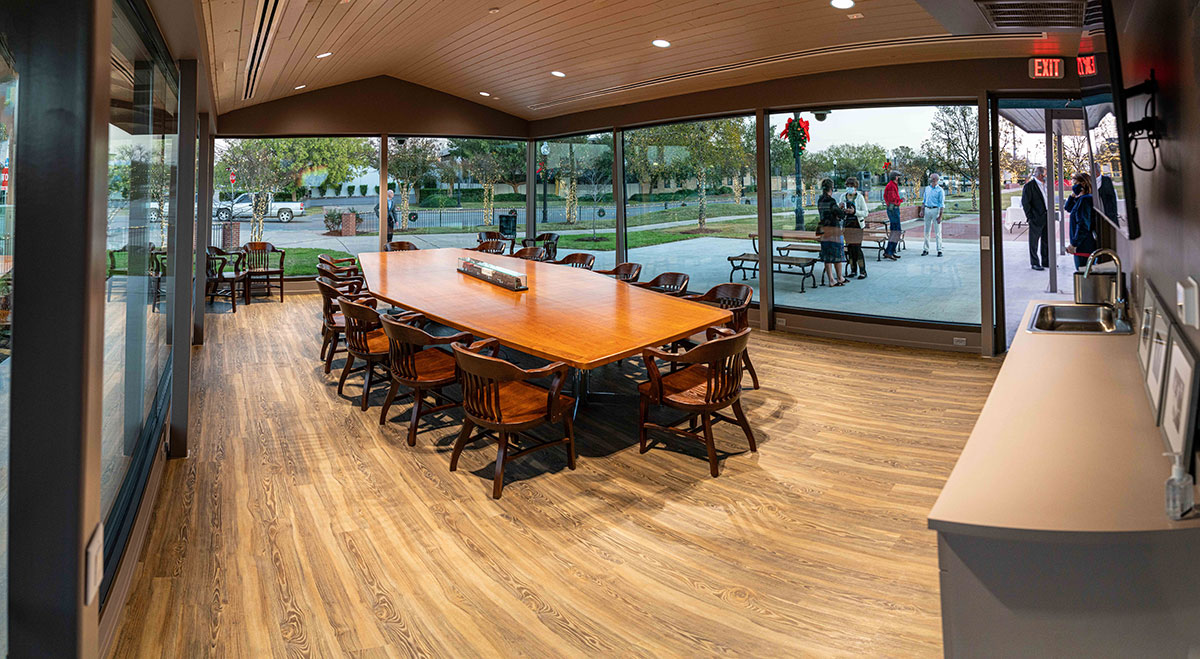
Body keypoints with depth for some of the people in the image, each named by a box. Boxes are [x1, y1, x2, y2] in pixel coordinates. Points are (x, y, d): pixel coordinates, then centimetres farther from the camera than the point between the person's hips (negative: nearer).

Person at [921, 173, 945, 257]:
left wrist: (940, 216, -13)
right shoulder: (927, 188, 11)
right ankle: (926, 249, 10)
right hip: (927, 210, 5)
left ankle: (939, 250, 1)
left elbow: (942, 204, -7)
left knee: (937, 231, -3)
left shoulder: (940, 190, -5)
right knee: (927, 231, 6)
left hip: (936, 210, -5)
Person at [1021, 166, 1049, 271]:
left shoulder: (1045, 184, 13)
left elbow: (1047, 199, 21)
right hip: (1036, 219, -7)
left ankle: (1046, 262, 21)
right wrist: (1030, 217, -14)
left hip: (1046, 217, 7)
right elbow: (1025, 202, -12)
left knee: (1047, 240, 12)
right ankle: (1034, 263, 8)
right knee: (1034, 241, 1)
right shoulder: (1029, 186, -11)